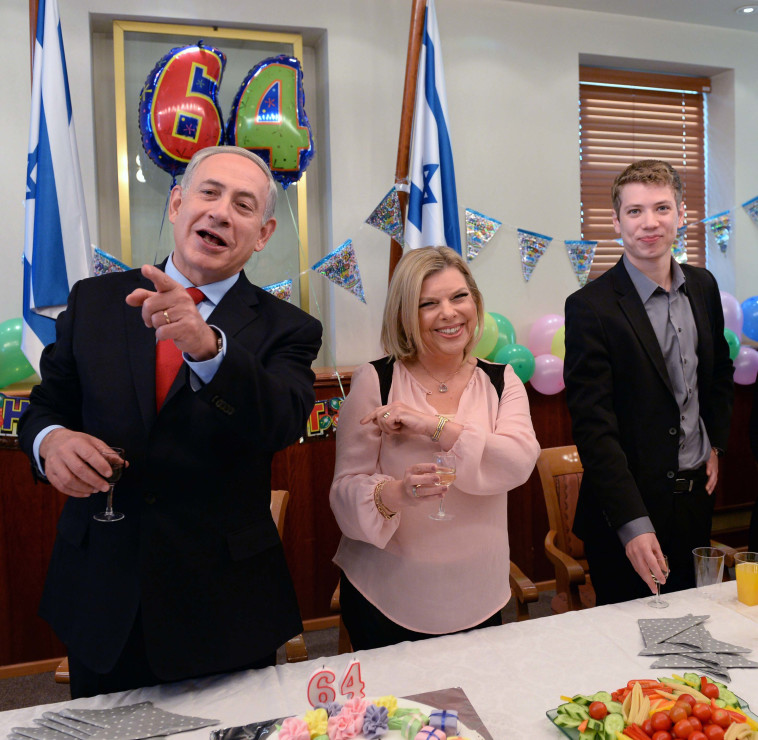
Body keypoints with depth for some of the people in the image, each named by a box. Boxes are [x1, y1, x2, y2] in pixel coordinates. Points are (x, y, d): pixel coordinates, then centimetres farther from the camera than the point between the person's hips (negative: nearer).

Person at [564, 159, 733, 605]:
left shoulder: (703, 287, 3)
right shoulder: (591, 307, -18)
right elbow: (593, 425, -22)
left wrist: (716, 445, 12)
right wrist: (633, 524, -26)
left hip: (697, 494, 6)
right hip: (629, 505, -6)